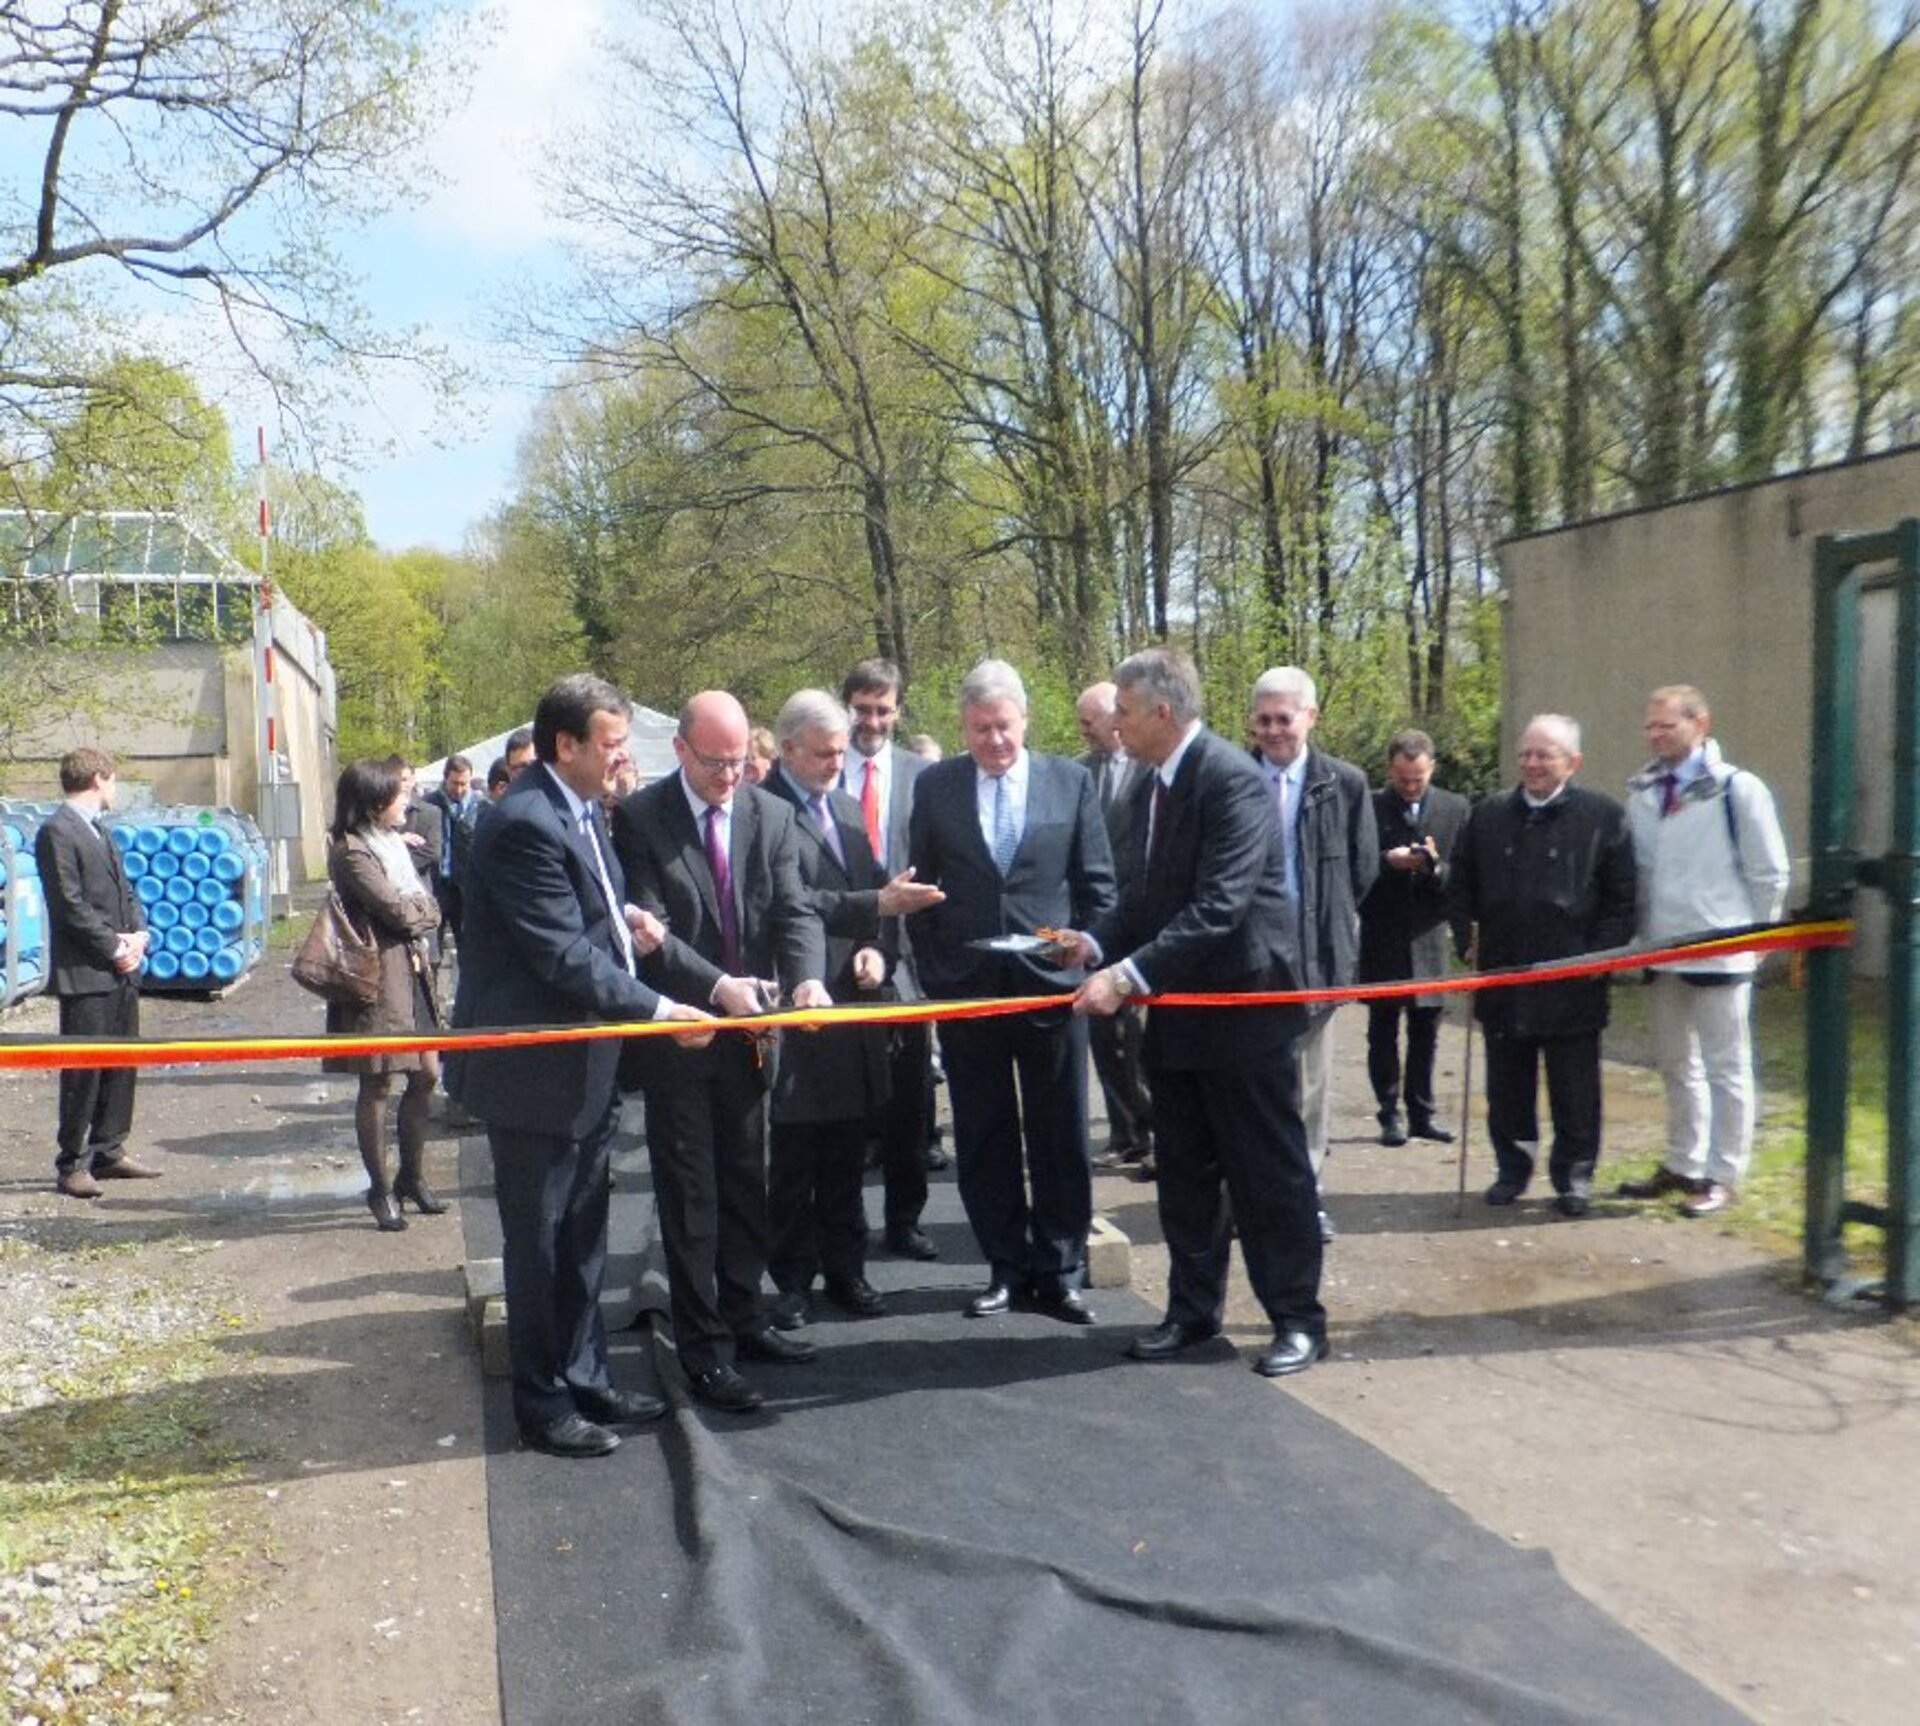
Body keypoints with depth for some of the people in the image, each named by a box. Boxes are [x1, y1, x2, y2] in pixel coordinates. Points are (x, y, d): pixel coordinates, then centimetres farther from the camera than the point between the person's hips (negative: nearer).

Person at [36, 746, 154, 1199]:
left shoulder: (98, 830, 19)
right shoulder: (56, 831, -10)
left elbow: (124, 889, 19)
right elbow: (69, 905, -16)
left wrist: (138, 933, 2)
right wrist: (115, 948, -13)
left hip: (120, 971, 9)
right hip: (84, 974, -9)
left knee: (122, 1064, 13)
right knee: (83, 1070, -3)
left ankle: (109, 1151, 23)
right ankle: (71, 1165, 6)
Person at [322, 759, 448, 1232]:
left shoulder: (394, 842, 16)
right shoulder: (351, 852, -12)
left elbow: (429, 909, 14)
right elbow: (396, 910, -16)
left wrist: (412, 910, -5)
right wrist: (423, 907, 1)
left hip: (413, 971, 8)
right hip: (378, 978, -8)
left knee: (425, 1076, 10)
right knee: (377, 1085, 1)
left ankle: (412, 1178, 25)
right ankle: (380, 1190, 12)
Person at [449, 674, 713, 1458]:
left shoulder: (580, 812, 9)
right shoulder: (525, 822, -22)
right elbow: (564, 956, -24)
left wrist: (623, 915, 1)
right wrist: (660, 1009, -20)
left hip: (584, 1063, 10)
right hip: (533, 1068, -10)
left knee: (582, 1235, 19)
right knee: (539, 1241, 6)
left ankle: (585, 1376, 34)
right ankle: (543, 1402, 20)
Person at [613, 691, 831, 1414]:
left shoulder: (772, 816, 2)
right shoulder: (639, 818, -10)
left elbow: (796, 913, -4)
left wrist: (807, 978, -24)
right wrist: (717, 986, -30)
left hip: (748, 1033, 4)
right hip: (677, 1032, -4)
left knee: (746, 1186, 16)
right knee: (690, 1197, 3)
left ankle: (743, 1319, 31)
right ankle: (704, 1349, 13)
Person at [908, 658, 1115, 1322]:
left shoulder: (1070, 780, 2)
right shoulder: (934, 786, 4)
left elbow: (1096, 885, 5)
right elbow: (919, 887, 7)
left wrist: (1081, 957, -2)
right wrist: (934, 973, 1)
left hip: (1051, 983, -1)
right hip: (966, 987, 1)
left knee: (1060, 1139, 6)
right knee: (984, 1140, 9)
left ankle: (1059, 1273, 18)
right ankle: (1006, 1267, 21)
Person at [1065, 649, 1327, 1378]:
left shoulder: (1232, 778, -19)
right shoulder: (1150, 785, 8)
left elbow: (1218, 907, -27)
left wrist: (1128, 974, -30)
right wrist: (1097, 942, -6)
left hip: (1241, 1005, -8)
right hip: (1177, 1011, 8)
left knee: (1269, 1173, 4)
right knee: (1185, 1172, 16)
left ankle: (1298, 1319, 18)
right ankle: (1193, 1309, 29)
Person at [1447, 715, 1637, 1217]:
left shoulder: (1604, 817, -2)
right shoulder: (1488, 814, 8)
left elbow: (1622, 898, -1)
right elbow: (1460, 886, 14)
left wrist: (1600, 956, -9)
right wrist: (1467, 939, 3)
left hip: (1572, 985, -3)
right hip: (1502, 980, 3)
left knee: (1574, 1094, 7)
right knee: (1507, 1090, 13)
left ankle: (1574, 1176, 20)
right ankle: (1512, 1169, 26)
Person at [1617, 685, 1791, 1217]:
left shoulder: (1738, 789, -9)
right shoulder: (1641, 793, 7)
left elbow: (1770, 874, -5)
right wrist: (1642, 933, 8)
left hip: (1720, 954, -6)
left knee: (1726, 1068, 4)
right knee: (1676, 1064, 16)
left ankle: (1723, 1175, 13)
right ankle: (1682, 1164, 29)